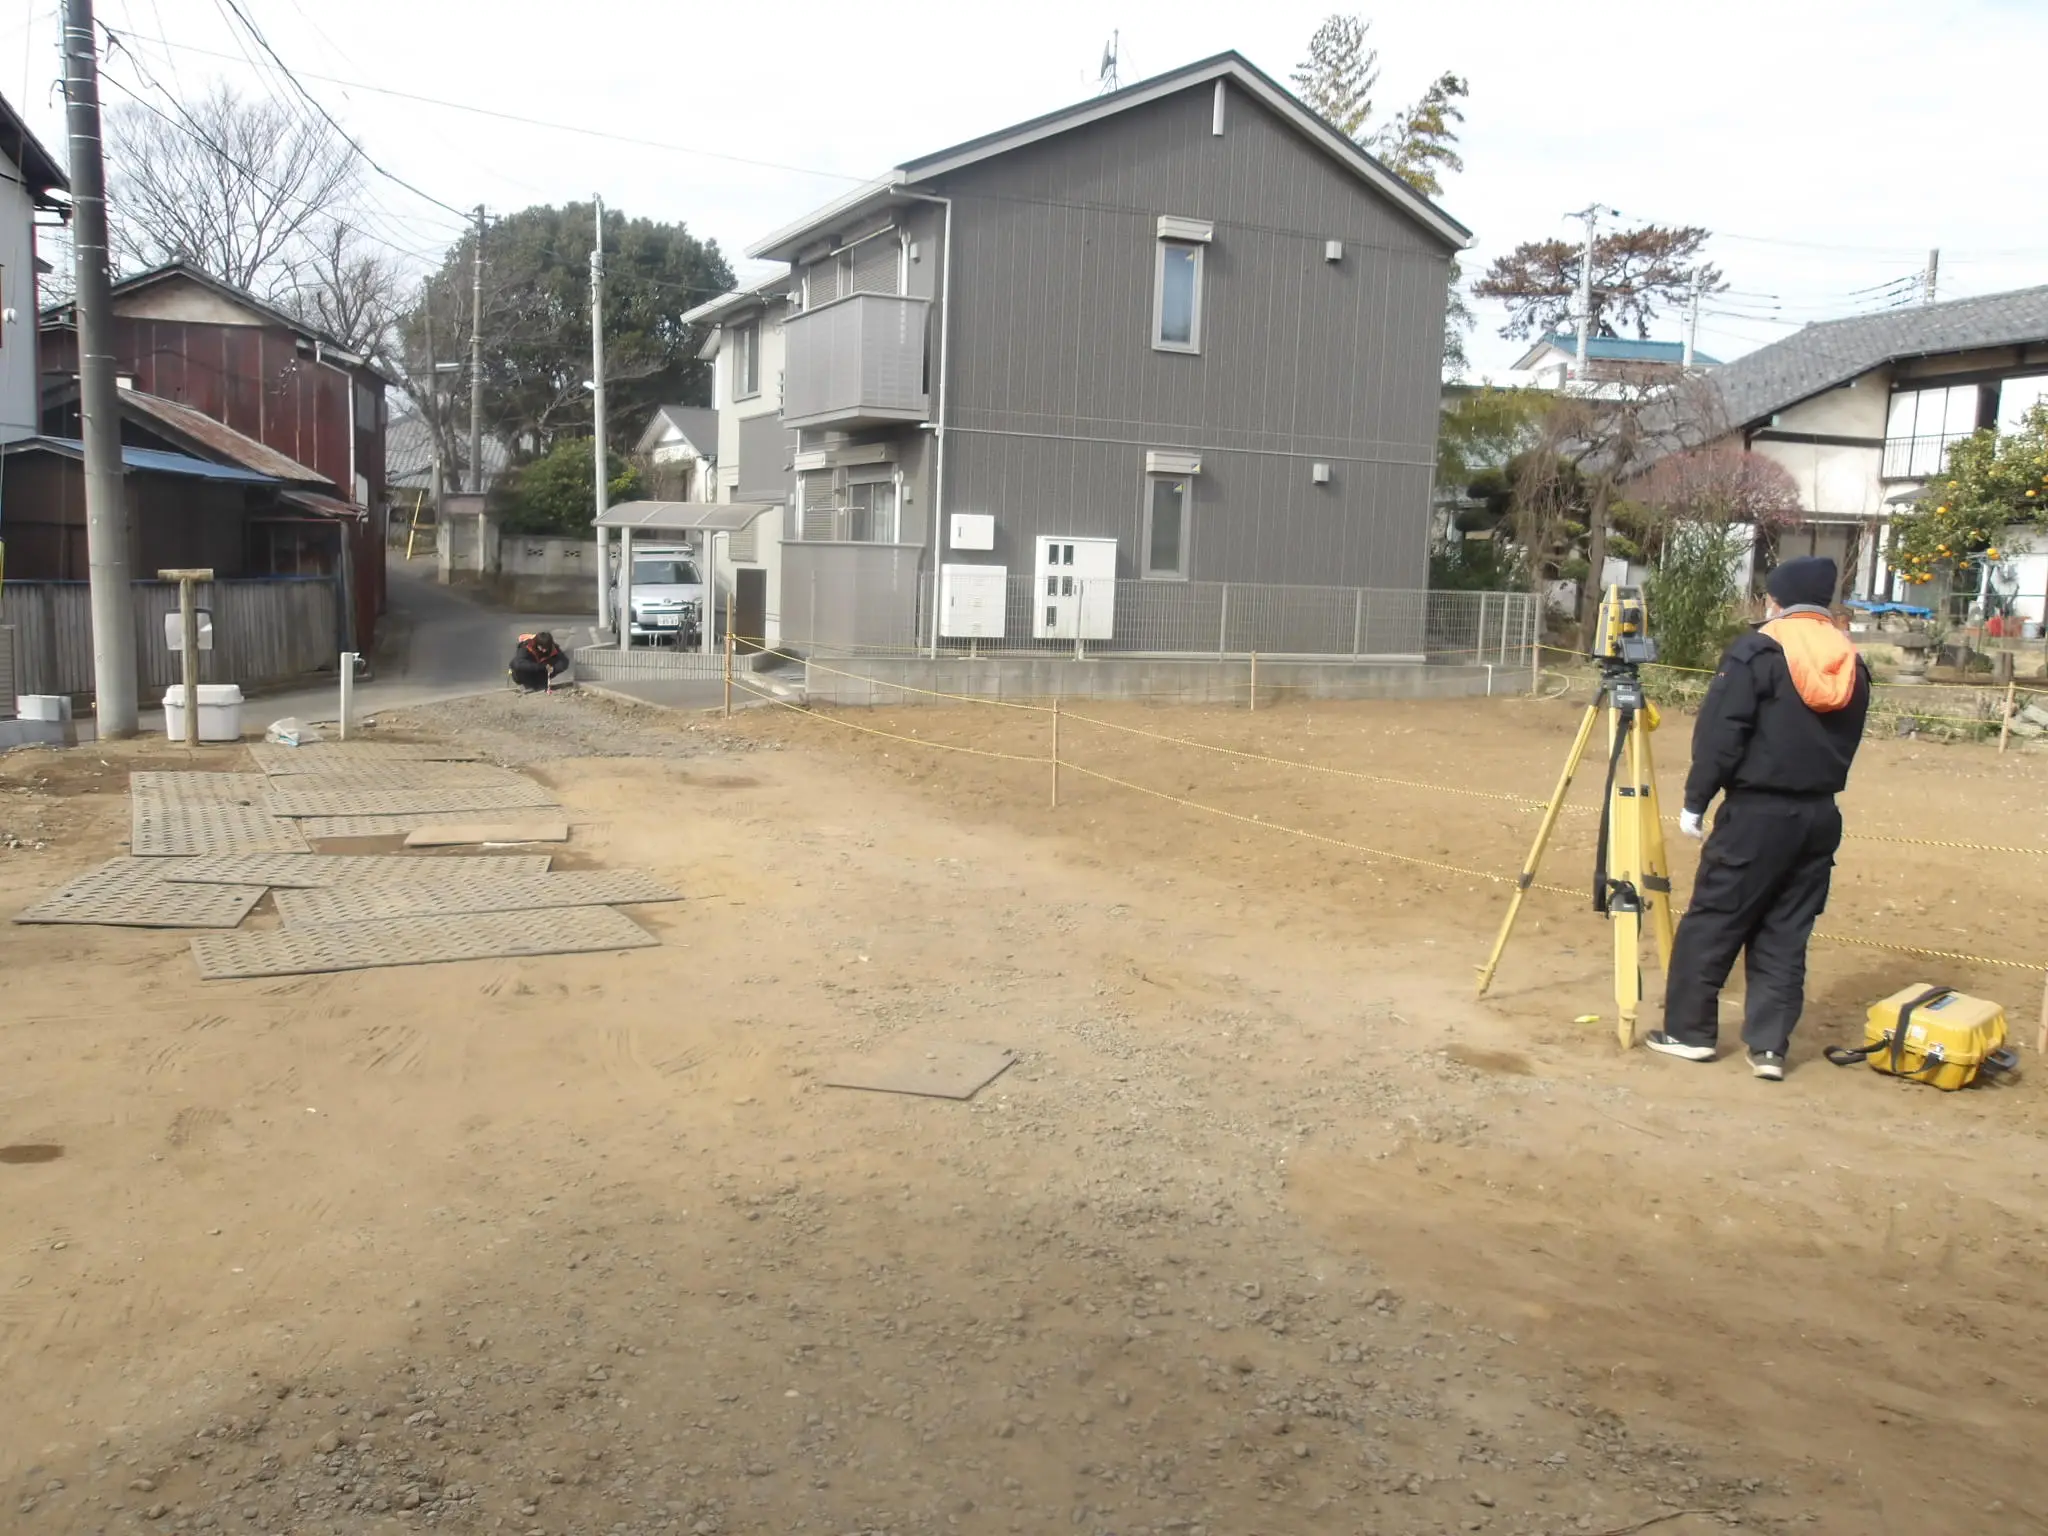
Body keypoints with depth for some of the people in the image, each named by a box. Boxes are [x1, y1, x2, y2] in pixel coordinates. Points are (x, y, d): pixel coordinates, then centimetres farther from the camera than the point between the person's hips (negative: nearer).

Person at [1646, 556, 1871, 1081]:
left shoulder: (1757, 650, -8)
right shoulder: (1852, 663, 10)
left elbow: (1721, 733, -12)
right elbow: (1846, 743, 15)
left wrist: (1695, 800, -7)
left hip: (1757, 812, -6)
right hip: (1820, 815, 6)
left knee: (1711, 922, 4)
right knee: (1785, 934, 9)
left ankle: (1687, 1031, 10)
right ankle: (1769, 1046, 9)